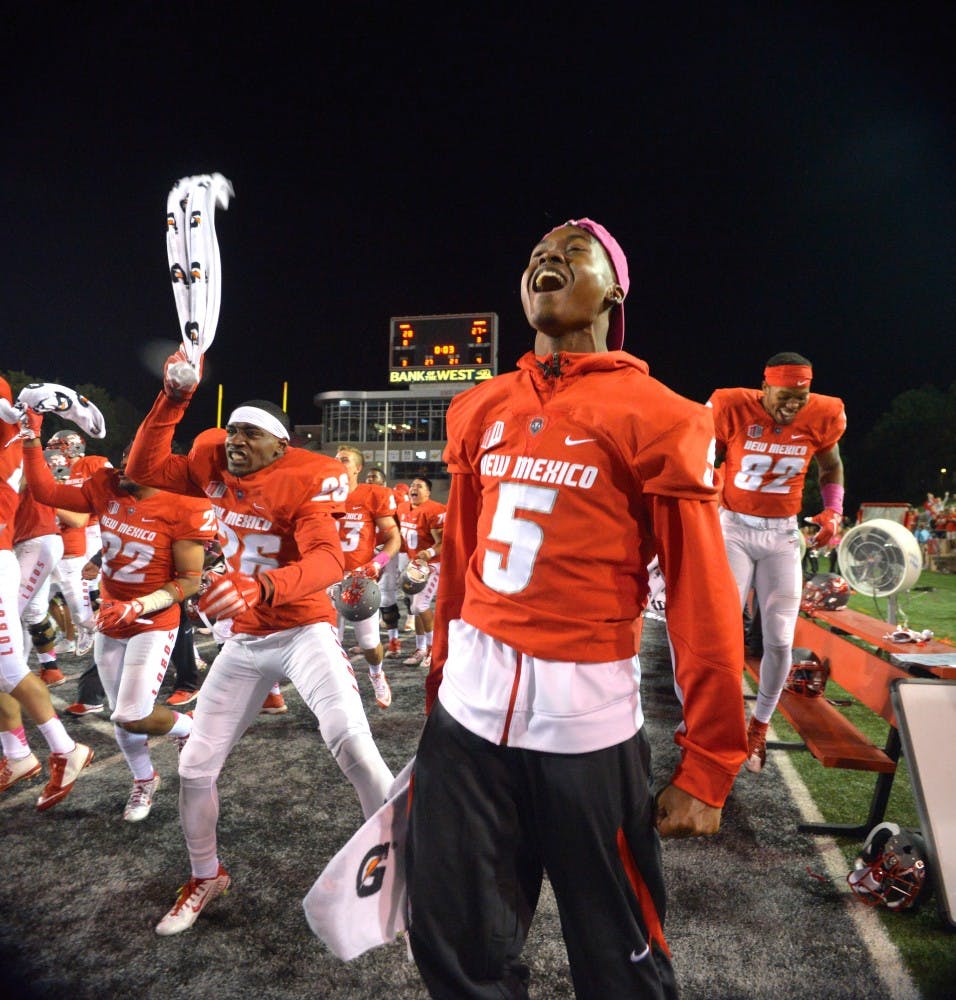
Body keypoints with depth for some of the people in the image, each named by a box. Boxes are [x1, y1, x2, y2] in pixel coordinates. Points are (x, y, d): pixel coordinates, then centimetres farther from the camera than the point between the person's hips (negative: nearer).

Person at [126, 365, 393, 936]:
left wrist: (260, 587, -51)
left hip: (303, 632, -6)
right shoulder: (214, 467, 3)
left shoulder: (302, 482, -18)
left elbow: (330, 561, -33)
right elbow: (144, 469, 4)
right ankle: (207, 876, 37)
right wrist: (173, 400, -6)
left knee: (352, 743, -24)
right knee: (196, 766, 10)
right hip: (244, 642, 6)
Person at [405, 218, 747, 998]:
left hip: (585, 712, -4)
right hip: (470, 706, 5)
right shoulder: (482, 410, 9)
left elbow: (703, 596, -8)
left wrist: (708, 765, -7)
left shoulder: (654, 417, -7)